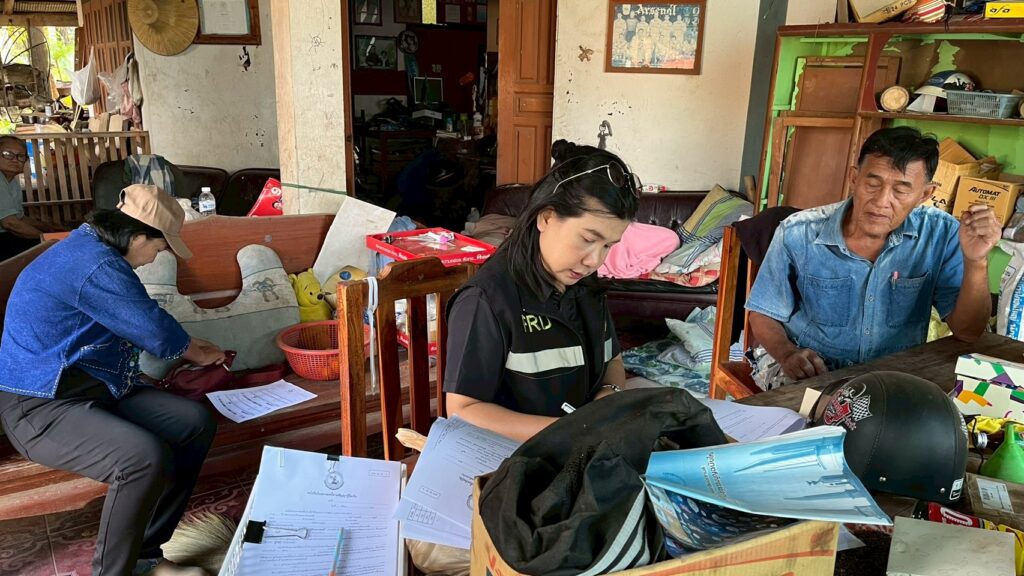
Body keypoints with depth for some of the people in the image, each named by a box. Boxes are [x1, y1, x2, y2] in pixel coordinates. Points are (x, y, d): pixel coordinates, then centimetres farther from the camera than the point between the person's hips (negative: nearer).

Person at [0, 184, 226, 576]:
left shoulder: (91, 248, 10)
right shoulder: (96, 266, -24)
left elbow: (140, 324, 24)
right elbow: (157, 331, -16)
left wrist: (189, 348, 20)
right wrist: (199, 353, 4)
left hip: (95, 389, 10)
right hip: (40, 409, -10)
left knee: (197, 423, -3)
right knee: (146, 457, -34)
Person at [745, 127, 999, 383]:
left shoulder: (940, 235, -6)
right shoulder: (796, 235, -11)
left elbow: (967, 331, -5)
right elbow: (764, 315, -2)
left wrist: (976, 262, -21)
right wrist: (788, 354, -22)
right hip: (808, 379, -1)